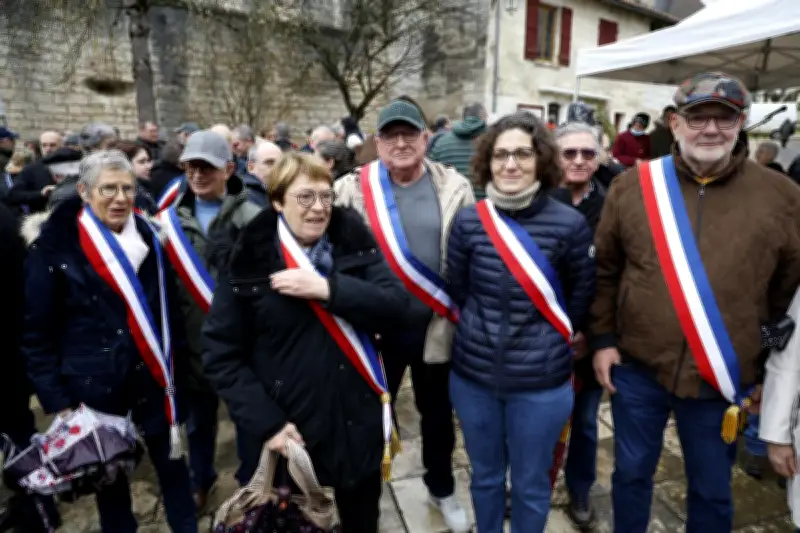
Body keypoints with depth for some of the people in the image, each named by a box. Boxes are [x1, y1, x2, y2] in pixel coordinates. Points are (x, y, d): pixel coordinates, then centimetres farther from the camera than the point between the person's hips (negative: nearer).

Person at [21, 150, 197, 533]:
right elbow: (37, 333, -5)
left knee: (170, 459, 15)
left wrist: (176, 366, 6)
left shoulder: (148, 237, 1)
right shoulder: (53, 247, -9)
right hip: (93, 383, -2)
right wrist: (56, 399, -8)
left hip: (152, 374, 3)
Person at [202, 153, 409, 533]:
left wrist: (329, 288, -26)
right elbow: (220, 353, -7)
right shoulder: (251, 260, -10)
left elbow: (396, 304, -13)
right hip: (290, 430, -1)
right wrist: (266, 422, -14)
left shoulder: (354, 241, -4)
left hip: (357, 422, 2)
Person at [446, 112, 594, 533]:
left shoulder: (570, 223, -12)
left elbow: (582, 297, 1)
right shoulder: (468, 221, -6)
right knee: (485, 475, 23)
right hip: (473, 374, 2)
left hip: (540, 380, -2)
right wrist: (484, 331, 7)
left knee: (530, 484, 18)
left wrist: (551, 340, 6)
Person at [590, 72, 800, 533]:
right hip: (638, 367, 1)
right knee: (632, 473, 19)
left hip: (723, 378, 0)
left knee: (711, 490, 19)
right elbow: (605, 270, 3)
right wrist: (603, 339, 0)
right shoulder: (633, 185, -3)